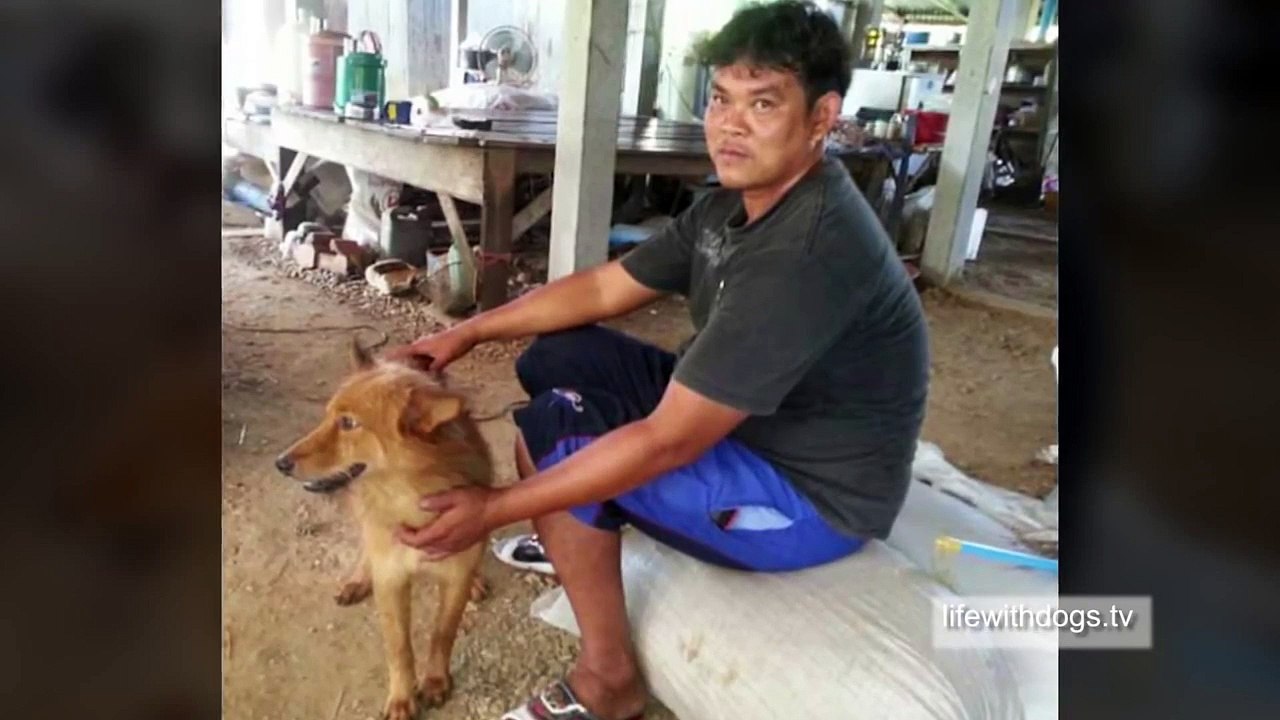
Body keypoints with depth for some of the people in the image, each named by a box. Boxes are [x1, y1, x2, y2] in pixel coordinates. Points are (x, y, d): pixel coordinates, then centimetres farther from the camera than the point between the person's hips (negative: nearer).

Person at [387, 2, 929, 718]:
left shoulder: (806, 255, -32)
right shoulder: (733, 204, -2)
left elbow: (666, 442, -32)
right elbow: (603, 288, 6)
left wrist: (495, 509, -25)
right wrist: (468, 332, 2)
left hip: (811, 496, -8)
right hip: (732, 420, 9)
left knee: (555, 432, -20)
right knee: (558, 357, 5)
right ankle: (576, 533, 28)